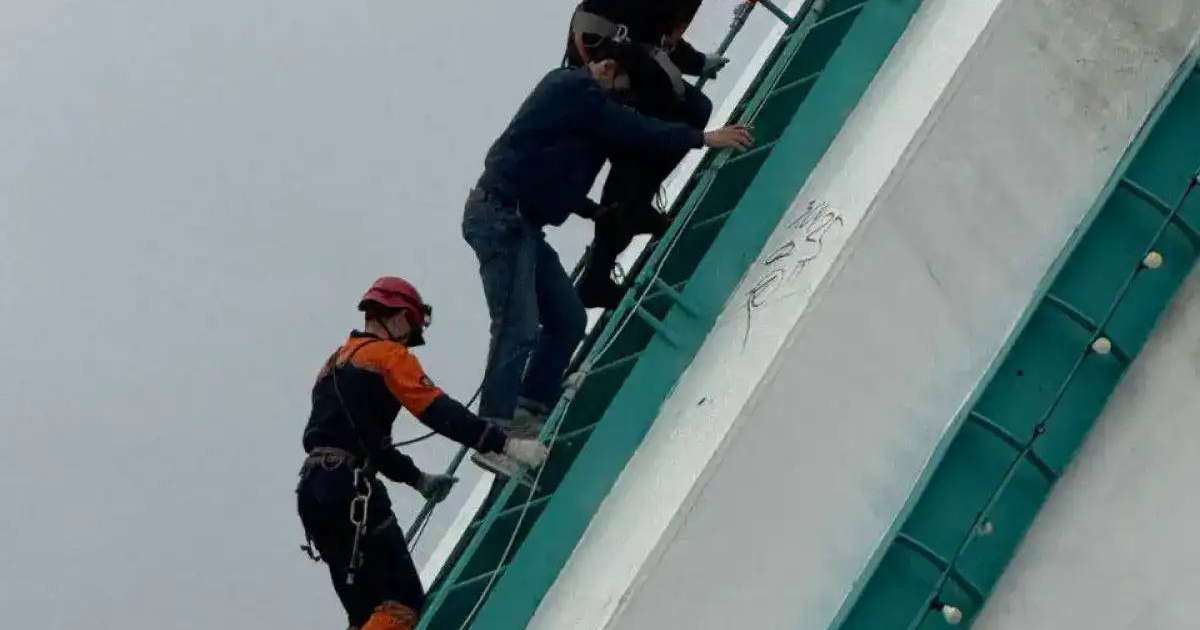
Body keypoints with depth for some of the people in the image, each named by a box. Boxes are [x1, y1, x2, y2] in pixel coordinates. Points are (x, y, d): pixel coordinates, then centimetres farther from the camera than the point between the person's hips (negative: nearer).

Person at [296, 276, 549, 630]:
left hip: (312, 491, 9)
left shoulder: (336, 363, 27)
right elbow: (439, 412, -12)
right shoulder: (389, 355, 0)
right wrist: (504, 443, -15)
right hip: (350, 489, -9)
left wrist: (417, 479, 30)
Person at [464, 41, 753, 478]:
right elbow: (633, 131, -12)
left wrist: (597, 212, 35)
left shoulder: (569, 91, 22)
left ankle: (529, 416, 8)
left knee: (568, 320, 9)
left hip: (521, 223, 11)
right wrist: (702, 138, -6)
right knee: (519, 328, -15)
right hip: (502, 218, -11)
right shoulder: (575, 90, -8)